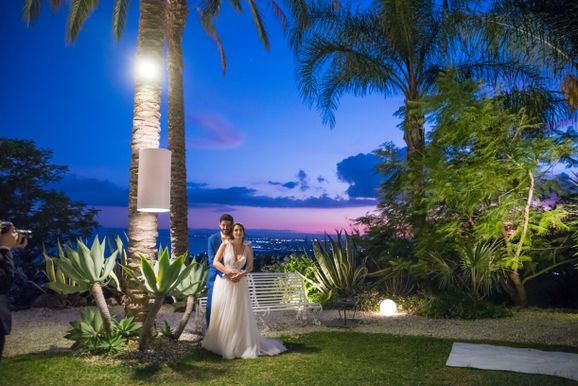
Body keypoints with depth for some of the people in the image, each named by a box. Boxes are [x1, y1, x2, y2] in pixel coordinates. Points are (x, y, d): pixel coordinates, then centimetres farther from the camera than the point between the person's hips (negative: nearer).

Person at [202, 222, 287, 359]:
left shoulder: (247, 248, 1)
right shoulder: (225, 244, -5)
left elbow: (250, 267, 3)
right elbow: (215, 262, -6)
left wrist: (241, 274, -15)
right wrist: (228, 272, -17)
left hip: (239, 283, 1)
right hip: (224, 282, -1)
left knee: (239, 315, 3)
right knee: (222, 314, 5)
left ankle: (242, 343, 17)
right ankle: (220, 342, 21)